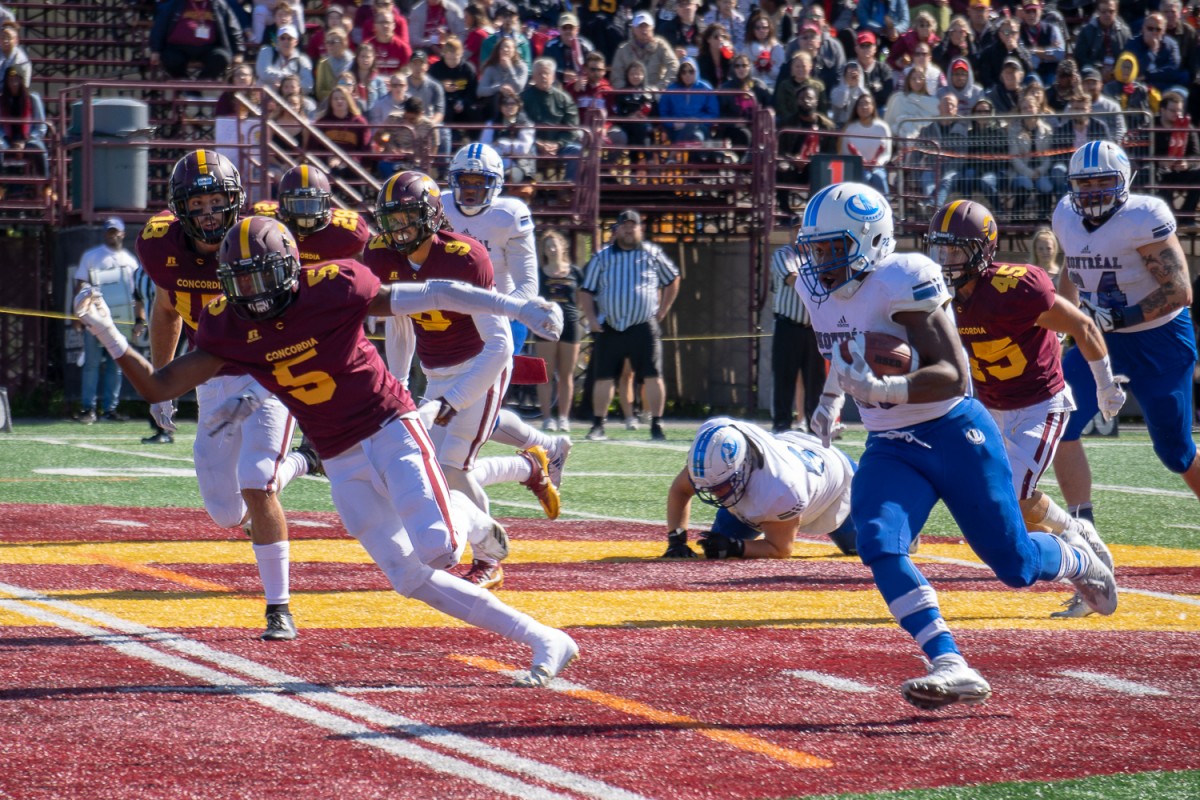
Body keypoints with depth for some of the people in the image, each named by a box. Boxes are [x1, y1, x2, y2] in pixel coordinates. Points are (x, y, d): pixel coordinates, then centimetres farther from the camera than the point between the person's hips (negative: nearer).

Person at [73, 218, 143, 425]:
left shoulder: (130, 261, 13)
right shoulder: (91, 257, 6)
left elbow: (138, 292, 13)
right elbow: (80, 286, 2)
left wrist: (140, 319, 5)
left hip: (121, 320, 3)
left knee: (116, 366, 4)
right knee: (92, 363, -5)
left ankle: (110, 408, 9)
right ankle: (88, 408, -4)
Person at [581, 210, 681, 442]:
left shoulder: (653, 254, 8)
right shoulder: (602, 257, 8)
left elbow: (672, 280, 21)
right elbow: (587, 291, 9)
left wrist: (662, 311, 11)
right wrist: (591, 318, -7)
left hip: (644, 327, -1)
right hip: (609, 328, 1)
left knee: (653, 377, -8)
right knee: (603, 378, 1)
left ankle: (657, 426, -3)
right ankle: (598, 427, 9)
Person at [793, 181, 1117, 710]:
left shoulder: (900, 283, -22)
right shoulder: (820, 290, 2)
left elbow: (953, 374, -27)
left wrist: (881, 390, -39)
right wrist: (831, 398, 28)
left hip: (956, 435, -6)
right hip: (890, 449, 6)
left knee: (1014, 563, 5)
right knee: (878, 545, -23)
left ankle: (1078, 560, 42)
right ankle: (950, 667, -28)